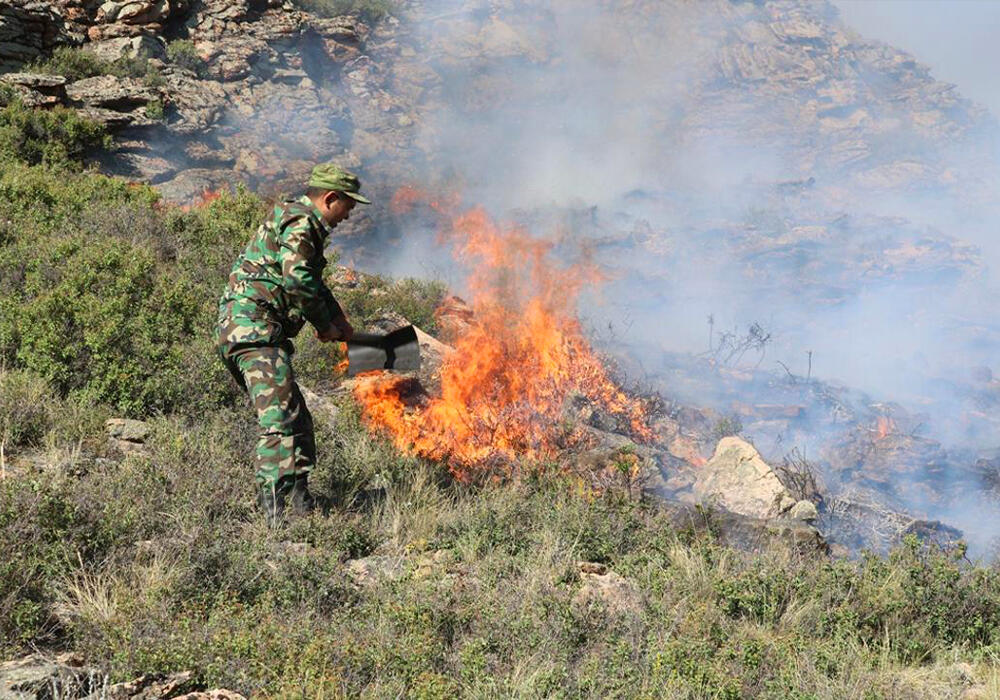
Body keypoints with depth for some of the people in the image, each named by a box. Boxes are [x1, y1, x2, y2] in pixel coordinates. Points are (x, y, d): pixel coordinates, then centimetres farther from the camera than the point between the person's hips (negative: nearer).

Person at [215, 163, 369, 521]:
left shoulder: (301, 221, 25)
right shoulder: (300, 221, -9)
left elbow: (313, 282, 37)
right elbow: (298, 279, -22)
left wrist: (340, 321, 37)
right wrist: (325, 325, -10)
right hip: (254, 328, -11)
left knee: (297, 419, 15)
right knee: (280, 416, -19)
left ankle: (299, 500, 21)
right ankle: (275, 505, -27)